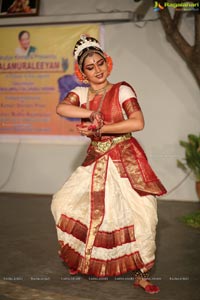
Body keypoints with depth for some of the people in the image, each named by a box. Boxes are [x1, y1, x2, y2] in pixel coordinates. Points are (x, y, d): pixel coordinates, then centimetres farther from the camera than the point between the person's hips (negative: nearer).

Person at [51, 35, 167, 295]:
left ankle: (141, 274, 4)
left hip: (126, 160, -4)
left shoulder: (121, 90, -6)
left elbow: (138, 123, -20)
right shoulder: (81, 93, 5)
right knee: (63, 204, 3)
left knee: (142, 212, -13)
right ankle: (81, 256, 24)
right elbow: (61, 108, -14)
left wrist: (98, 129, -18)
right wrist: (92, 113, -24)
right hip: (96, 161, 5)